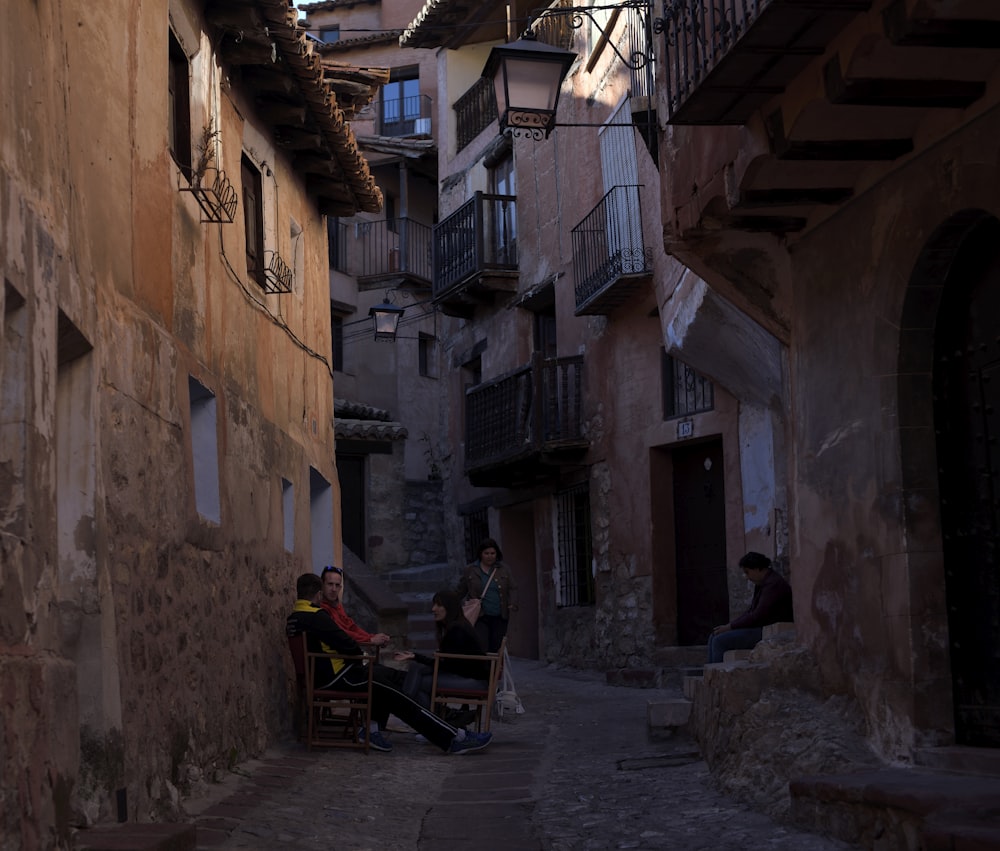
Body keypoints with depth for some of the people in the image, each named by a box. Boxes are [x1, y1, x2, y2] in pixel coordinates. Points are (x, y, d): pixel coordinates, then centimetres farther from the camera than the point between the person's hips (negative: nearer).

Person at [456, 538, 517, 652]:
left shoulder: (504, 570, 10)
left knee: (495, 650, 2)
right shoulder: (470, 570, 6)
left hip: (499, 617, 2)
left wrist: (512, 603, -10)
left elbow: (512, 588, 8)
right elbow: (460, 591, 14)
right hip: (480, 617, -2)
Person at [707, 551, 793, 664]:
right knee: (713, 637, 4)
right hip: (759, 628, 11)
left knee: (720, 641, -18)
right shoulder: (761, 584, 17)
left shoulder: (774, 584, -17)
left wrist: (730, 627, -15)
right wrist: (729, 624, 6)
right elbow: (751, 611, 19)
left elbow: (758, 616, -22)